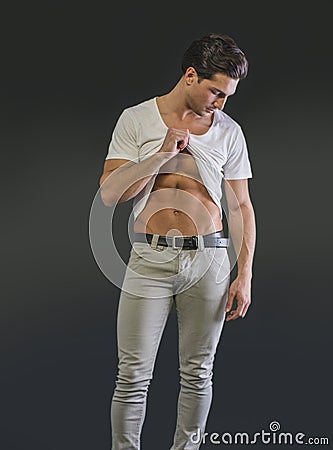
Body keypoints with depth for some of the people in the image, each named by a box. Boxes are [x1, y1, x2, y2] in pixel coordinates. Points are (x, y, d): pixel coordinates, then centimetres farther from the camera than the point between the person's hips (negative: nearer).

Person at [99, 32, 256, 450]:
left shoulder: (229, 131, 6)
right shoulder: (136, 119, 1)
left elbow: (241, 206, 8)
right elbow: (109, 193, -6)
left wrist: (244, 275, 2)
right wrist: (164, 153, -14)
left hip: (208, 260, 2)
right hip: (150, 259, -2)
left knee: (197, 374, 10)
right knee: (133, 376, 0)